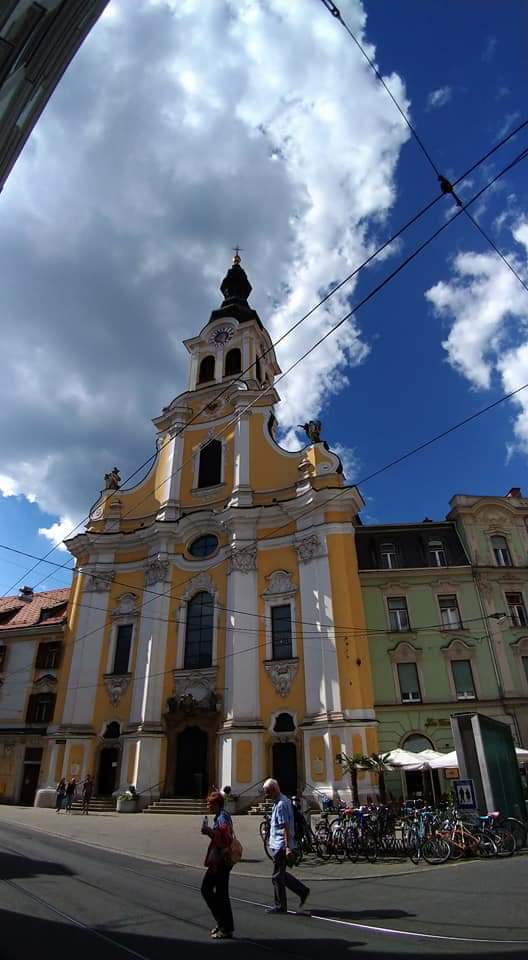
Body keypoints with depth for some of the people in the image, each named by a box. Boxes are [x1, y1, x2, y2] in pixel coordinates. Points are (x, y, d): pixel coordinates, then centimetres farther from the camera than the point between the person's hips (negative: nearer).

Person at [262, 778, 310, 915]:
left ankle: (280, 906, 16)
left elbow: (286, 827, -24)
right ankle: (303, 890, 22)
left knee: (277, 876, 3)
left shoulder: (281, 804, -21)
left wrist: (288, 847, -25)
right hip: (278, 845, 10)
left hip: (281, 846, -10)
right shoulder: (280, 802, 11)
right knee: (281, 874, 17)